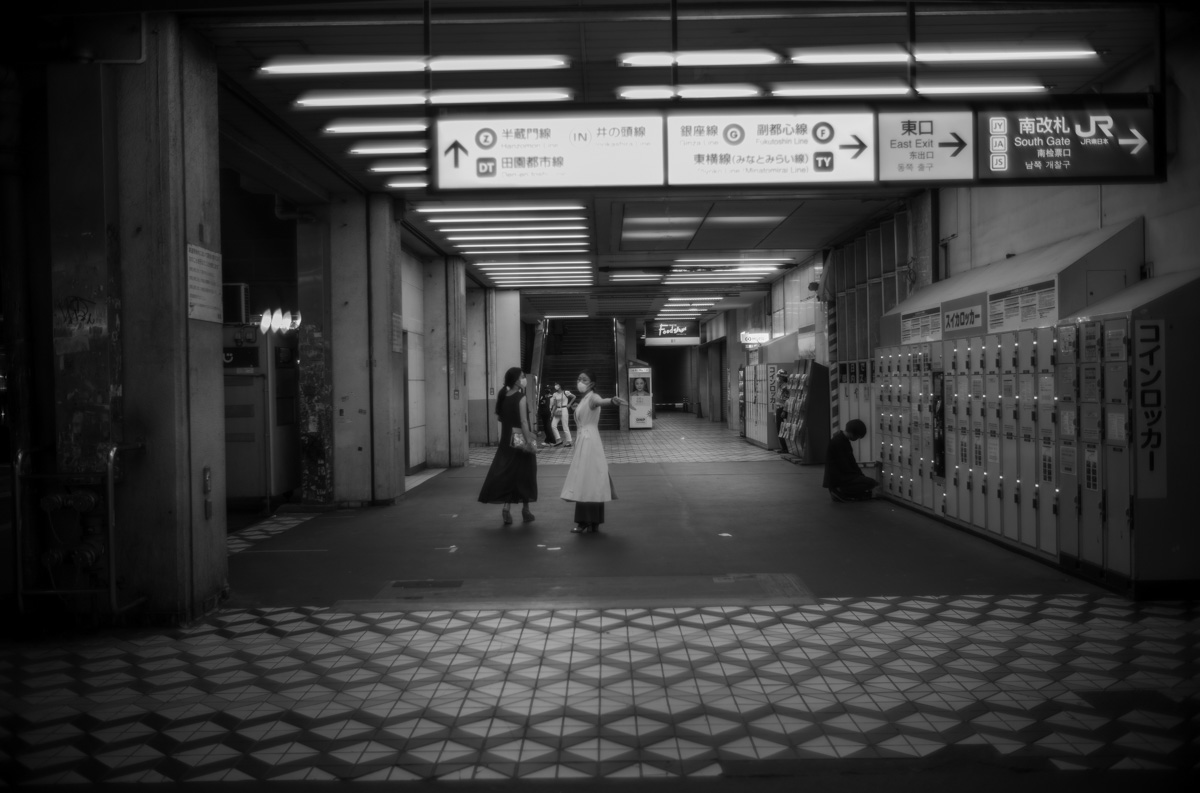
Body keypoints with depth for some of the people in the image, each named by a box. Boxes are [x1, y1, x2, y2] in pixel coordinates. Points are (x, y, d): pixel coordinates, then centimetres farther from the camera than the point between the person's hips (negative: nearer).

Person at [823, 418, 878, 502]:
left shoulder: (844, 440, 13)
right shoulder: (837, 442, -19)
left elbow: (851, 461, 16)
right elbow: (844, 466, -19)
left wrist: (860, 474, 3)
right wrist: (860, 475, -10)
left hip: (843, 475, 10)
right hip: (837, 478, -10)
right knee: (870, 483, -16)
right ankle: (840, 493, -11)